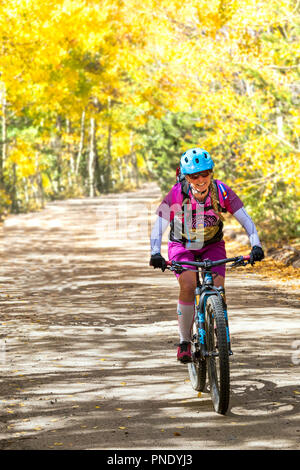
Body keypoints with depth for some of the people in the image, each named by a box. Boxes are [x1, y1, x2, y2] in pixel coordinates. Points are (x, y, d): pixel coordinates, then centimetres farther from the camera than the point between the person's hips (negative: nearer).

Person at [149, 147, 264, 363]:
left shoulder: (222, 191, -22)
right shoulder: (177, 194, -25)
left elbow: (245, 218, -24)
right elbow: (159, 225, -29)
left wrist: (256, 245, -38)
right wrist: (155, 253, -44)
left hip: (212, 245, 1)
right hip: (182, 246, -1)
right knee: (188, 286, -26)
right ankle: (185, 341, -12)